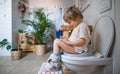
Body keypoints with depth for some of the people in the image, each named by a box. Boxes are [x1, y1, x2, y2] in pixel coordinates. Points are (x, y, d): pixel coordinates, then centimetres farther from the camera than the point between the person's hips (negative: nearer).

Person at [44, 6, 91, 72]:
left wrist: (68, 42, -21)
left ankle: (55, 65, -13)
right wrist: (67, 39, 7)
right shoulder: (77, 26, 18)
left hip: (78, 49, -11)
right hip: (74, 47, 11)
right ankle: (53, 58, 9)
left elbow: (82, 42, -25)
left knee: (57, 41, -20)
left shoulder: (82, 26, -14)